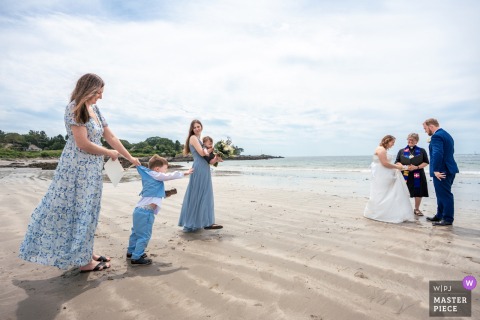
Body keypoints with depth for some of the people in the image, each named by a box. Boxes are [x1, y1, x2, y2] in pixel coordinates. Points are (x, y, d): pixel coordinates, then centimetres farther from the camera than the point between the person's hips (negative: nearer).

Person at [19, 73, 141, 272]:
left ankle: (85, 254, 26)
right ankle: (83, 261, 13)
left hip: (92, 169, 8)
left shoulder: (95, 110, 12)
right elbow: (83, 144, -20)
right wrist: (110, 153, -6)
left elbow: (111, 137, 14)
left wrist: (130, 158, 14)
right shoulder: (75, 108, -13)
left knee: (86, 211, 13)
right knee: (78, 211, 1)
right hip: (77, 168, -8)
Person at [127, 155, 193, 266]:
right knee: (144, 235, -1)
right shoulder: (155, 175, -8)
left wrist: (166, 194, 18)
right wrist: (184, 173, 2)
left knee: (136, 232, 22)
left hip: (140, 209, 10)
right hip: (146, 211, -10)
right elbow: (170, 176, -8)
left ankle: (131, 251, 37)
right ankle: (137, 258, 5)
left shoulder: (149, 176, 17)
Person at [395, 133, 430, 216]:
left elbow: (426, 162, 3)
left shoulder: (422, 151, 8)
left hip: (418, 175, 0)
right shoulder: (401, 151, 11)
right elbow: (397, 162, 8)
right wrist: (404, 166, -12)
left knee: (419, 193, 4)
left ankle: (417, 209, 23)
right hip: (405, 175, 0)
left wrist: (417, 167, -13)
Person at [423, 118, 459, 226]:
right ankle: (439, 216, 28)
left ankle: (448, 219, 6)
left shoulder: (436, 136, -16)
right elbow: (449, 152, 21)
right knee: (443, 194, 17)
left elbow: (437, 154, -26)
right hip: (449, 169, 10)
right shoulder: (446, 134, 17)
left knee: (445, 195, -2)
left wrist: (436, 170, -22)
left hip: (441, 171, -10)